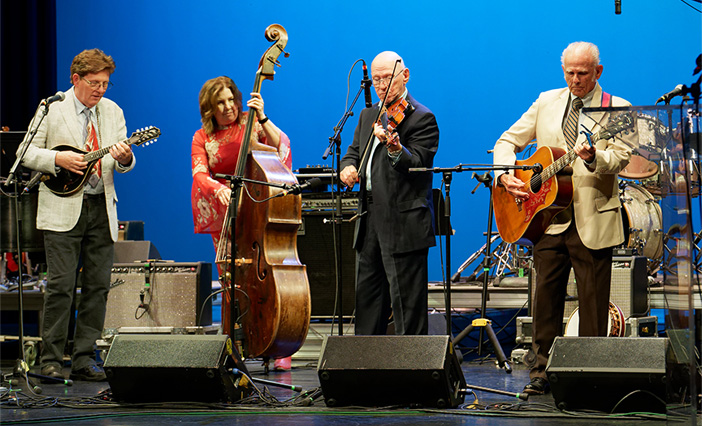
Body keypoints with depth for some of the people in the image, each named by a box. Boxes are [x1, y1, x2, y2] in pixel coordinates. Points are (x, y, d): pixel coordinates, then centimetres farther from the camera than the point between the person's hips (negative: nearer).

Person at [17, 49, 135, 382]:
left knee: (98, 285, 3)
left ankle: (84, 359, 9)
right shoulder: (51, 108, 0)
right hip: (63, 208, -4)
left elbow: (124, 165, 11)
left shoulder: (113, 112, 13)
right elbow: (26, 153, 0)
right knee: (61, 285, -8)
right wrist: (58, 159, -15)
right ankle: (51, 360, -2)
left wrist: (124, 159, -12)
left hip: (101, 208, 4)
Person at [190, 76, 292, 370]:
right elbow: (199, 174, -7)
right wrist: (218, 188, -27)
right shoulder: (202, 138, 7)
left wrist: (262, 118, -26)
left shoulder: (250, 124, 2)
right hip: (224, 218, 3)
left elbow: (281, 144, -13)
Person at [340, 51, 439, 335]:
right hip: (370, 219, 8)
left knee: (406, 303, -7)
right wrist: (348, 165, -2)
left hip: (403, 224, -8)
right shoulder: (369, 115, 17)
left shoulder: (421, 118, -7)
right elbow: (354, 150, 22)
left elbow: (417, 163, -18)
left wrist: (395, 149, -38)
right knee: (367, 296, 16)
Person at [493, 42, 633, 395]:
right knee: (546, 294, 5)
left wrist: (592, 157, -33)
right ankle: (542, 371, 13)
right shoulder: (546, 102, 12)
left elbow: (620, 157, -12)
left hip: (593, 220, -3)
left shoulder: (616, 109, 1)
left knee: (593, 302, 0)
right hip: (548, 217, 3)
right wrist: (505, 176, -4)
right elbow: (508, 141, 14)